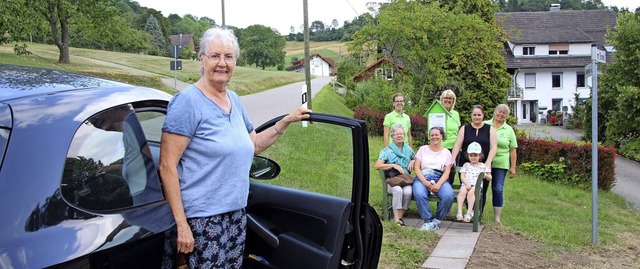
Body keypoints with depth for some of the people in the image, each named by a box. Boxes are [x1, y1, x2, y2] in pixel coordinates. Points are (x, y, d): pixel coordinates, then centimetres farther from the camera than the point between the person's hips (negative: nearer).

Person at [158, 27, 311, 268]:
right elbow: (167, 166, -16)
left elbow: (254, 144, 23)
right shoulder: (188, 101, -13)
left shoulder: (234, 100, 9)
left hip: (237, 213, 7)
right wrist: (181, 225, -20)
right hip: (203, 219, -7)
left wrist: (287, 121, 13)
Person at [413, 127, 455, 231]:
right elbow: (417, 168, 5)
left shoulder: (446, 152, 15)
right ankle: (428, 220, -22)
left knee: (449, 196, -32)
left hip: (440, 179, 1)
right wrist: (425, 182, -13)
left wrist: (438, 185, -16)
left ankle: (437, 220, -13)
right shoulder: (423, 149, 15)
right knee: (419, 194, -36)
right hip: (422, 178, 0)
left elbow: (446, 172, 5)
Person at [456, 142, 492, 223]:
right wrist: (467, 183, -13)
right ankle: (459, 212, -39)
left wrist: (485, 175, -8)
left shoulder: (483, 166, 17)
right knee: (462, 191, -33)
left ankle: (469, 212, -38)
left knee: (471, 191, -36)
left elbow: (490, 178, 16)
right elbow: (462, 176, 6)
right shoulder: (466, 165, 19)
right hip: (466, 184, 1)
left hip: (477, 185, -1)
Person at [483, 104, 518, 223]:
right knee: (481, 189, 6)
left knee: (498, 190, -1)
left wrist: (513, 167, 3)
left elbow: (513, 150, 7)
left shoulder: (509, 130, 8)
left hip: (500, 164, 0)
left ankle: (497, 218, 6)